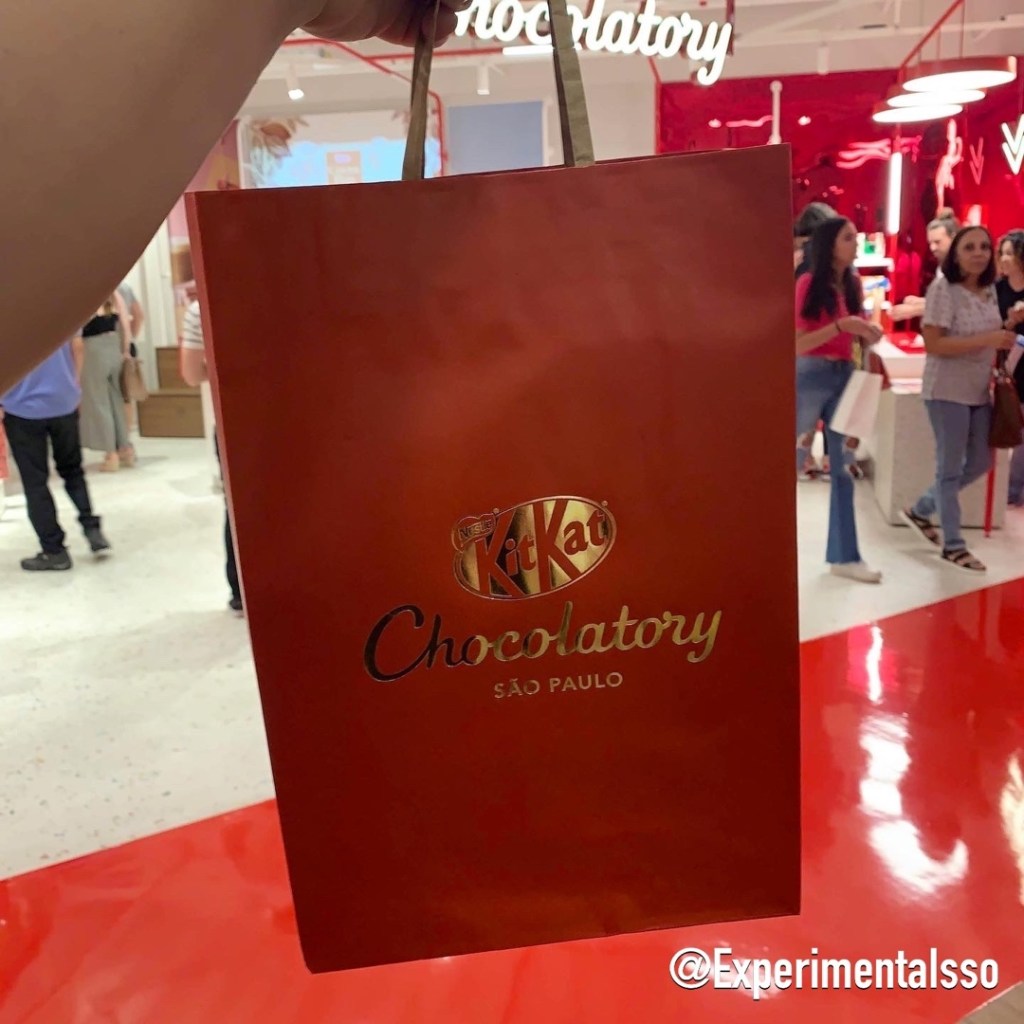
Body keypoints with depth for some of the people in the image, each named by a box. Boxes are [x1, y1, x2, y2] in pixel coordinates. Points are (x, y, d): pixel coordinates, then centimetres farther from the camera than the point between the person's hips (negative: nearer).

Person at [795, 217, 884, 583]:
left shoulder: (853, 283, 9)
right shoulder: (809, 283, -9)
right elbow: (797, 343, -14)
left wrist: (866, 333, 0)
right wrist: (840, 325, -22)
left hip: (845, 376, 6)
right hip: (811, 377, -6)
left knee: (843, 468, 6)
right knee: (792, 462, 4)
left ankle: (844, 555, 13)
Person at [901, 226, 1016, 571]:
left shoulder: (989, 290, 8)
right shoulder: (942, 289, -14)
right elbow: (933, 344, -21)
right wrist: (988, 340, -25)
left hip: (979, 391, 8)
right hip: (947, 391, -8)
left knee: (979, 463, 15)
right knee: (950, 467, 2)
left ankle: (920, 511, 32)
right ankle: (953, 545, 15)